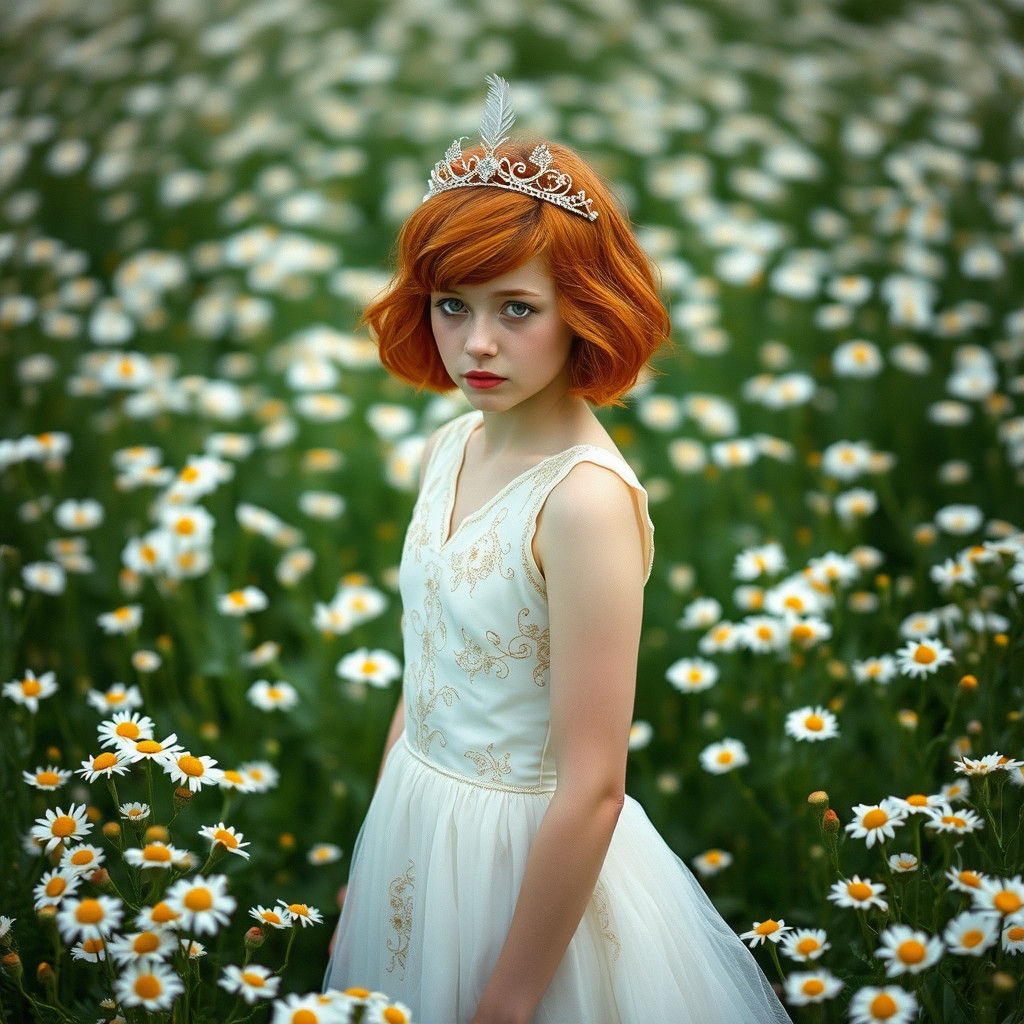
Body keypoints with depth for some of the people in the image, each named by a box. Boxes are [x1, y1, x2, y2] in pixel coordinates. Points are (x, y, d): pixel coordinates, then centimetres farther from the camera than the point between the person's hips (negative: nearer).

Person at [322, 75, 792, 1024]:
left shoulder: (586, 498, -26)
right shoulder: (449, 447, -2)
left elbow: (592, 792, -24)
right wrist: (371, 859, 14)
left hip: (530, 860, -7)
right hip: (418, 829, 7)